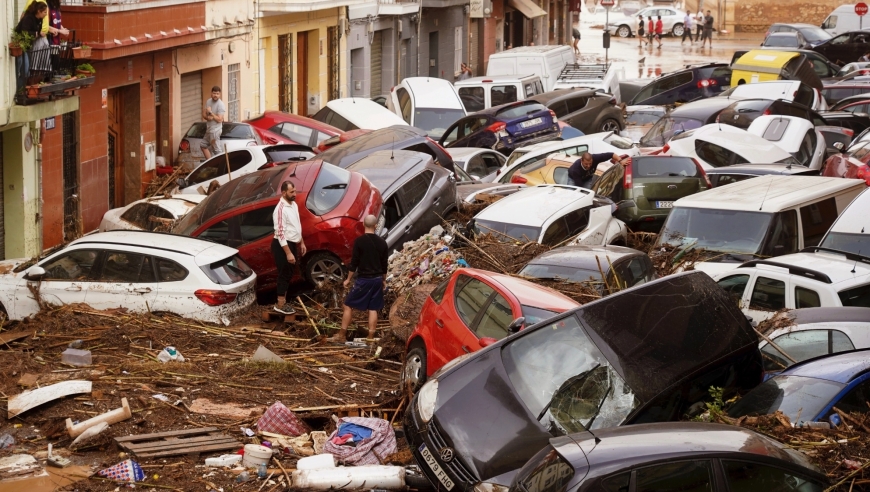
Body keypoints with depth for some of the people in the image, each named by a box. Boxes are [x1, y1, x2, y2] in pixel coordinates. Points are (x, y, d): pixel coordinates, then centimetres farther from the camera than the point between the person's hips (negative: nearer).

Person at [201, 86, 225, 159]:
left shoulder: (221, 105, -17)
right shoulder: (208, 101, 6)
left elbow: (219, 120, -21)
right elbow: (204, 114, 8)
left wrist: (210, 112, -20)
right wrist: (207, 117, -14)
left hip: (215, 130, -9)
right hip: (209, 129, 9)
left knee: (217, 150, -8)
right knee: (203, 145, 18)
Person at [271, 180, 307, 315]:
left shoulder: (293, 205, 7)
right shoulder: (281, 209, -23)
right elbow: (280, 233, -25)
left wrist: (301, 243, 21)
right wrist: (288, 253, -26)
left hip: (292, 244, 9)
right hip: (282, 245, -9)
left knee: (288, 274, 15)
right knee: (285, 274, -2)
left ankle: (283, 301, 25)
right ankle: (280, 304, 7)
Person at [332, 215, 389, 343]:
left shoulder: (359, 241, -12)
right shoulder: (382, 242, 1)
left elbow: (354, 262, -10)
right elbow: (384, 264, 8)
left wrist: (348, 279, 0)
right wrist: (384, 280, 21)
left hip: (363, 279, -4)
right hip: (377, 279, 4)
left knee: (348, 305, 6)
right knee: (373, 309, 9)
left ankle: (342, 335, 6)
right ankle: (370, 337, 8)